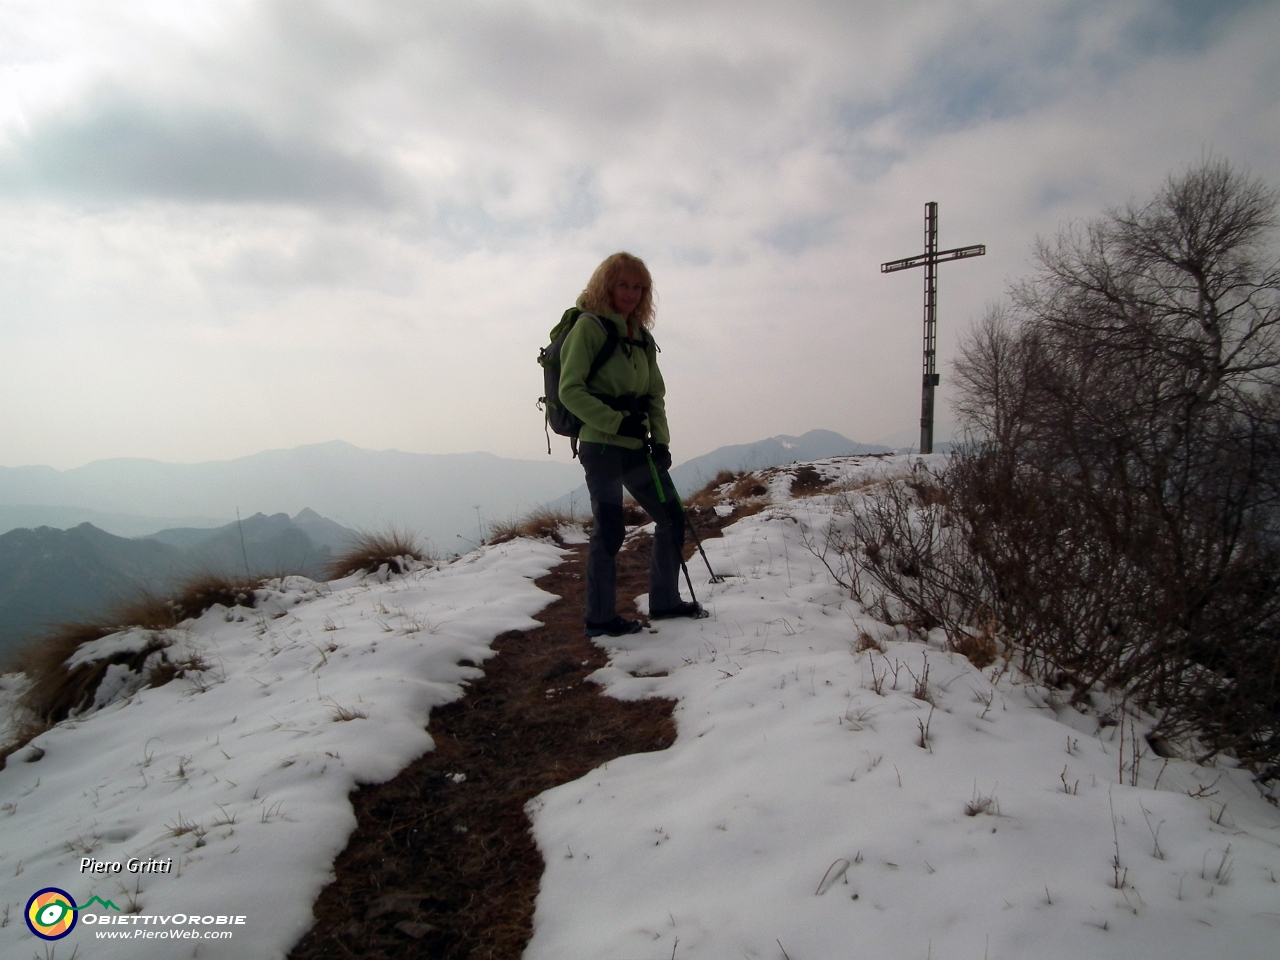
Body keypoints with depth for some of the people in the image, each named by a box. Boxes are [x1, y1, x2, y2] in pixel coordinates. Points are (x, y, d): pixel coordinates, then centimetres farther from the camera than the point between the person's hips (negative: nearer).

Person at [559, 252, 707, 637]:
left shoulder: (641, 335, 14)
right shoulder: (588, 327, -6)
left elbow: (655, 393, 15)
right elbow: (570, 390, -13)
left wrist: (660, 439, 2)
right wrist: (616, 421, -19)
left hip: (637, 446, 8)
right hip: (601, 446, -7)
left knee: (671, 517, 10)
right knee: (609, 532, -3)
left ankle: (664, 601, 24)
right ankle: (600, 618, 11)